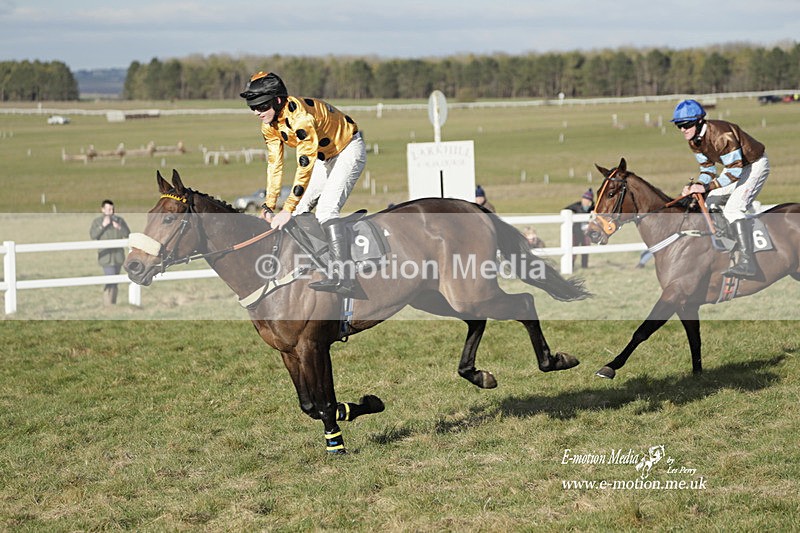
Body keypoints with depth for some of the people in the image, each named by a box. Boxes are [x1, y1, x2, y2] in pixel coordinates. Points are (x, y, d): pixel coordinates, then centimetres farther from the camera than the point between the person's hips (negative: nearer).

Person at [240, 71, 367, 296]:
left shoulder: (300, 116, -35)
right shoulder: (269, 125, -8)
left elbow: (305, 165, -36)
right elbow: (274, 165, -1)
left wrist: (288, 209, -35)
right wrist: (269, 207, -4)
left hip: (349, 149, -9)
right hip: (325, 157, 9)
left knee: (326, 210, -23)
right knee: (301, 210, 8)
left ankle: (343, 278, -30)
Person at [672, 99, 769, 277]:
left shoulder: (721, 135, -34)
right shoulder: (694, 140, -7)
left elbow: (735, 172, -34)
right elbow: (708, 169, 1)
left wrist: (706, 187, -37)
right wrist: (696, 185, -18)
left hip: (755, 165, -10)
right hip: (733, 165, 10)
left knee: (733, 208, -24)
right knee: (709, 203, 12)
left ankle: (747, 262, -29)